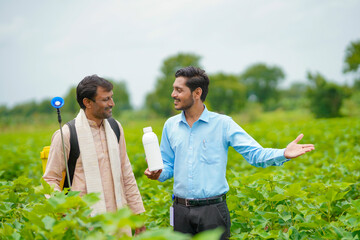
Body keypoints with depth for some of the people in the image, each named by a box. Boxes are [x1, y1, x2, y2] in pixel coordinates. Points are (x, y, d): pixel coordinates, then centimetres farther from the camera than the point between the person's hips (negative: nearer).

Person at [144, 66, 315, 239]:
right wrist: (157, 173, -5)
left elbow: (256, 154, -9)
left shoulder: (222, 124, -4)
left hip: (213, 211, -3)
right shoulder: (170, 125, 9)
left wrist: (284, 154, -27)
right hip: (181, 211, 4)